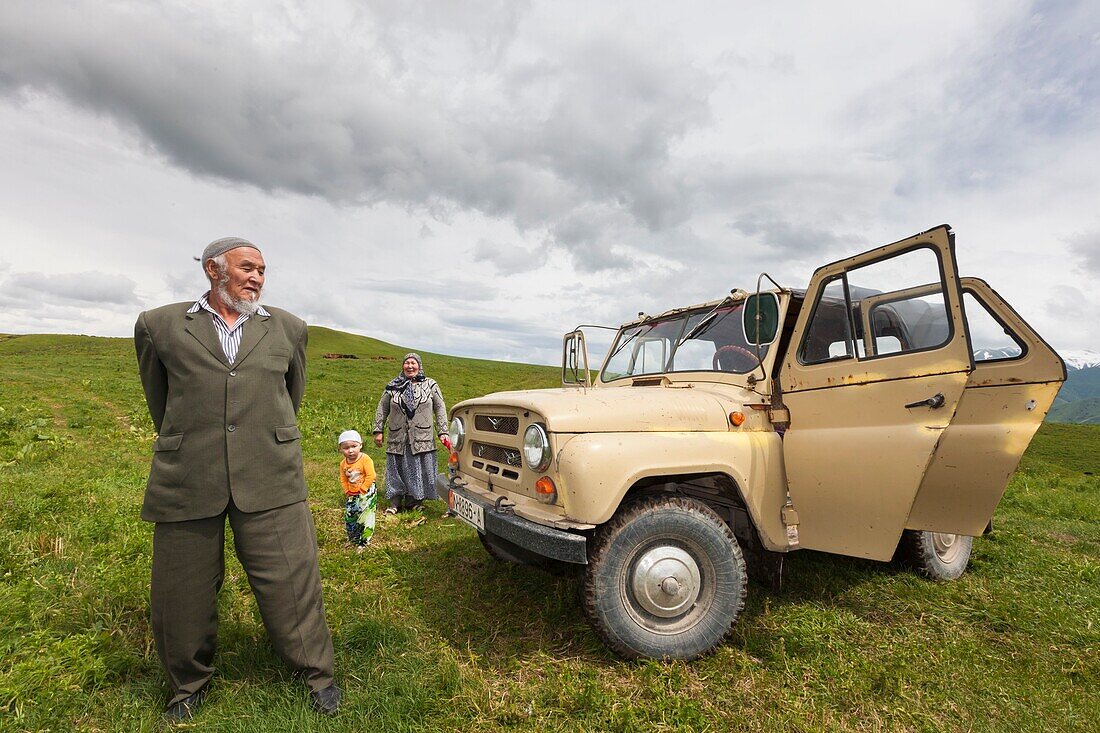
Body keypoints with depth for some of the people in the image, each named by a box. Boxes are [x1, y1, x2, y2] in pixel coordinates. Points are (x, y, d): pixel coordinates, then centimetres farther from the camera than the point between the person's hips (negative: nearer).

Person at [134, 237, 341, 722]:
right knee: (182, 592, 12)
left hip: (269, 482, 0)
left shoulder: (288, 329, 9)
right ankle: (188, 685, 39)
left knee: (291, 582, 4)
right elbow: (158, 399, 18)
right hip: (186, 482, 1)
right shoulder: (159, 326, 7)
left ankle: (317, 673, 24)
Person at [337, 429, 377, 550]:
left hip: (366, 493, -6)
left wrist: (362, 489, -18)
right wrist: (347, 491, -2)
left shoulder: (365, 459, -17)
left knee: (365, 517, -5)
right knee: (349, 516, 12)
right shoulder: (343, 464, 1)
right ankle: (353, 538, 33)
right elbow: (343, 480, 10)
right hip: (352, 495, 6)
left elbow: (371, 476, -20)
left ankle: (363, 541, 8)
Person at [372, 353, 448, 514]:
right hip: (398, 438, 1)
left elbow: (440, 409, 3)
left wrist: (443, 432, -3)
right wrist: (378, 431, 5)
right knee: (396, 470, 6)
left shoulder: (430, 385, 4)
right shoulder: (393, 386, 7)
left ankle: (413, 501, 18)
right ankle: (395, 504, 17)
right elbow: (382, 409, 11)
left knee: (419, 470, 4)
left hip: (422, 439, -1)